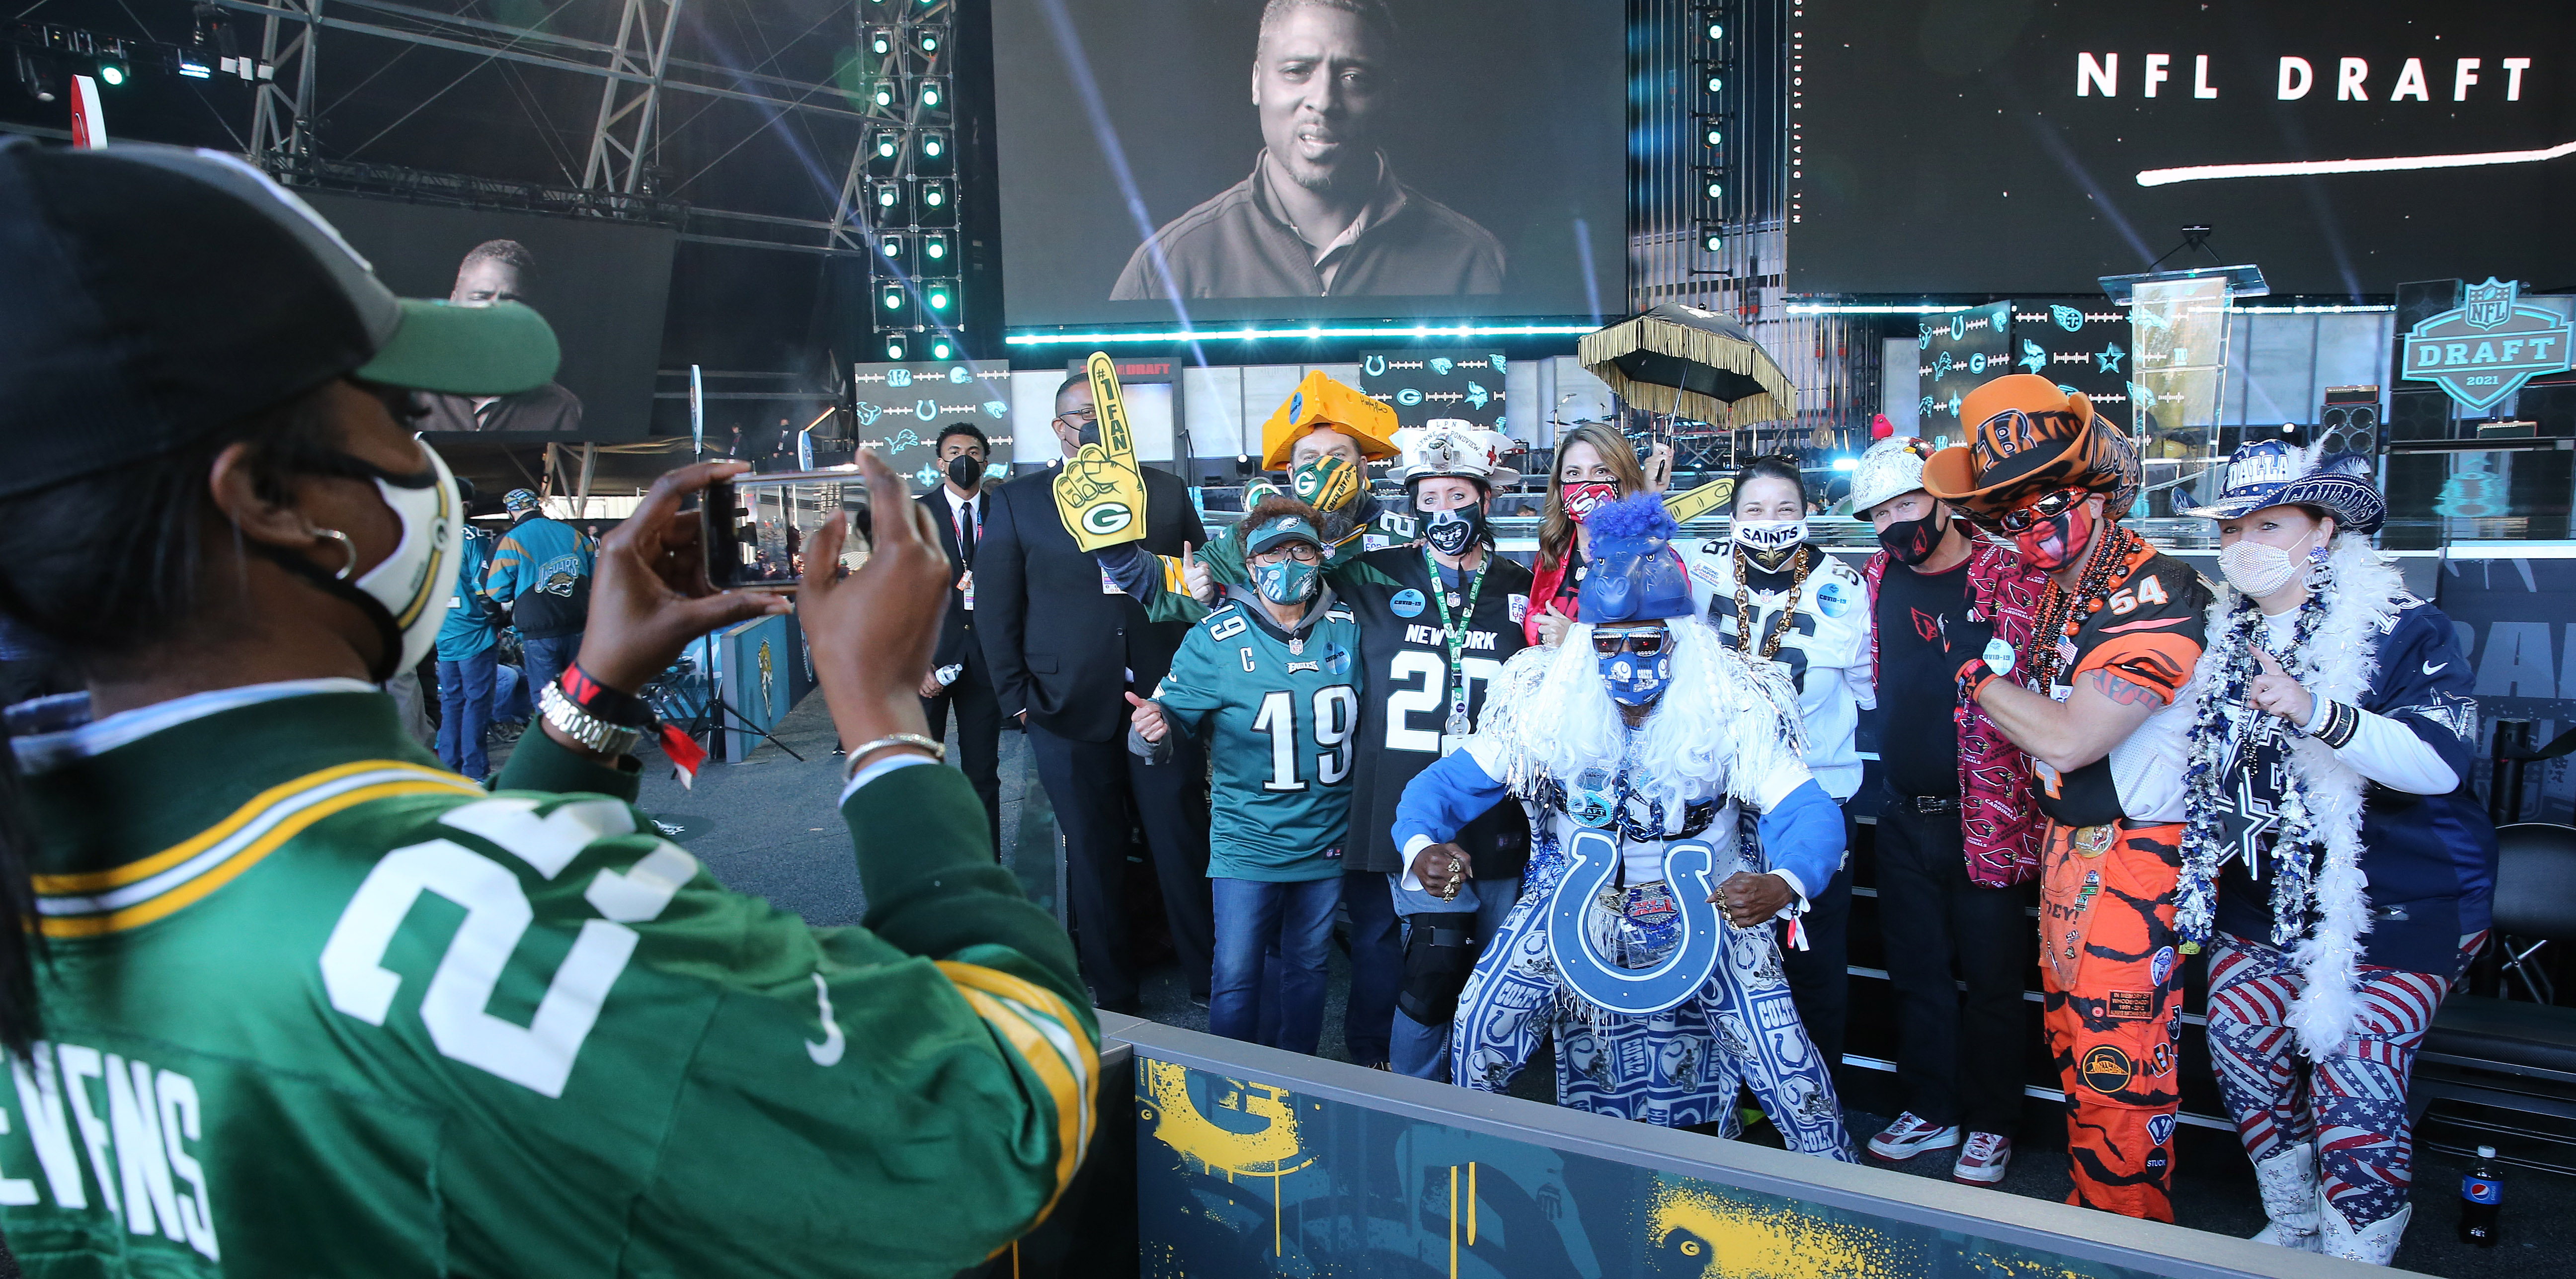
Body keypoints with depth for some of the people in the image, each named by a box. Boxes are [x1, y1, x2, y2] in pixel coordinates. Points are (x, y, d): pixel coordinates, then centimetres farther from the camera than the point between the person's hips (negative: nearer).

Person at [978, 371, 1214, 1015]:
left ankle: (1212, 984, 18)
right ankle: (1113, 995, 23)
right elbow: (996, 608, 3)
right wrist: (1018, 699, -3)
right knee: (1094, 855, 9)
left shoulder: (1167, 491, 8)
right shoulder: (1015, 502, 4)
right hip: (1071, 711, -1)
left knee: (1185, 846, 4)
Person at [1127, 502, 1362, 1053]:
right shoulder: (1217, 639, -9)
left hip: (1327, 839, 3)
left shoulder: (1348, 630, -1)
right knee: (1236, 976, -3)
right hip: (1248, 843, -3)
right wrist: (1152, 731, -29)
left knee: (1308, 968, 15)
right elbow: (1174, 709, -8)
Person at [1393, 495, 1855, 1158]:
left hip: (1706, 913, -1)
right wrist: (1422, 844, -35)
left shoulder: (1731, 711, -18)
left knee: (1789, 1070, -10)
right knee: (1478, 1030, -12)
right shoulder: (1545, 707, -13)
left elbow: (1808, 811, -25)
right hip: (1575, 904, 1)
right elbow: (1446, 783, -11)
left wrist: (1782, 885, -48)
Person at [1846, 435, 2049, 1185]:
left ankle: (1991, 1126, 23)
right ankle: (1931, 1111, 31)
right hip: (1904, 815, 5)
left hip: (1987, 815, -5)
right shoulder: (1876, 581, 6)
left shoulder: (2013, 579, -9)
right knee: (1916, 970, 15)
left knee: (1991, 977, 6)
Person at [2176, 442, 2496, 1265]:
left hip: (2391, 908, -6)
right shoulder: (2228, 634, 8)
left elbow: (2440, 761, -26)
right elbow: (2203, 758, 24)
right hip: (2262, 898, 7)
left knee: (2353, 1085, -12)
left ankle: (2355, 1260, 7)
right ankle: (2291, 1231, 26)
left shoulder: (2401, 629, -11)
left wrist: (2315, 712, -38)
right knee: (2244, 1046, 6)